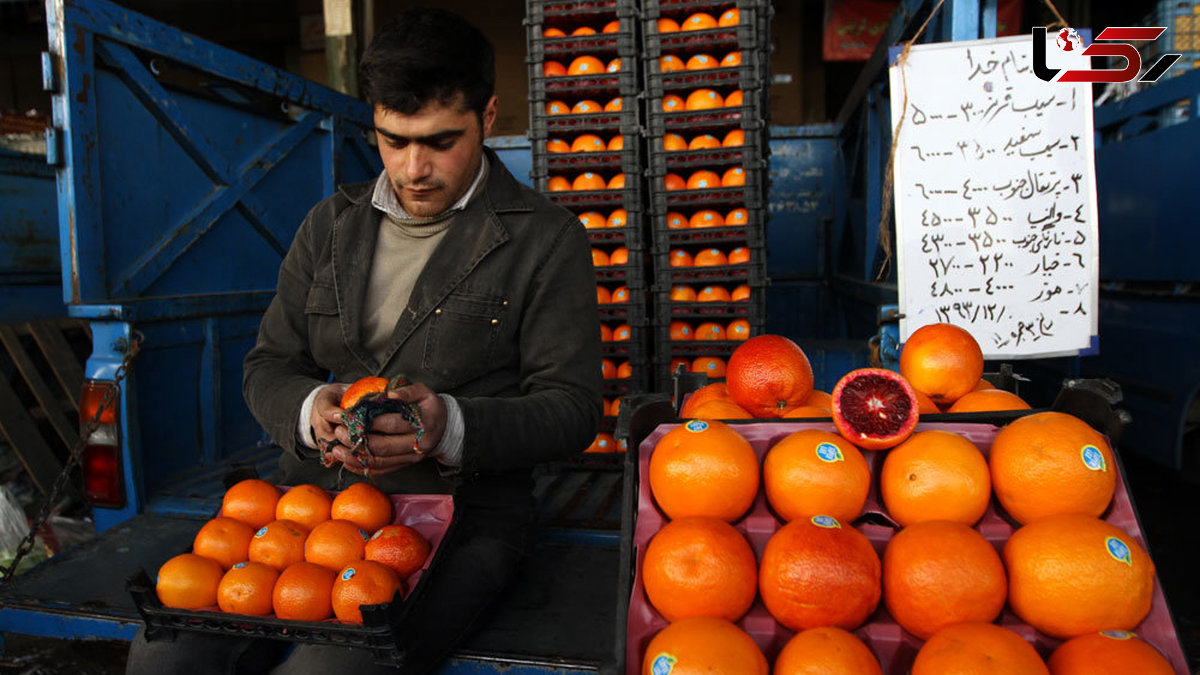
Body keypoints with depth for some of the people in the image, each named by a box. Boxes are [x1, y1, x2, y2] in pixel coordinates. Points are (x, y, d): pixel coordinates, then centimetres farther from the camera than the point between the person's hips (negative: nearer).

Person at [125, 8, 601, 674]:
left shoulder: (547, 238, 1)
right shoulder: (329, 225, 15)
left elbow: (571, 406, -3)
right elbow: (266, 367, 16)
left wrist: (451, 425, -21)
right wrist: (311, 410, -8)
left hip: (460, 511, -3)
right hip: (314, 493, 4)